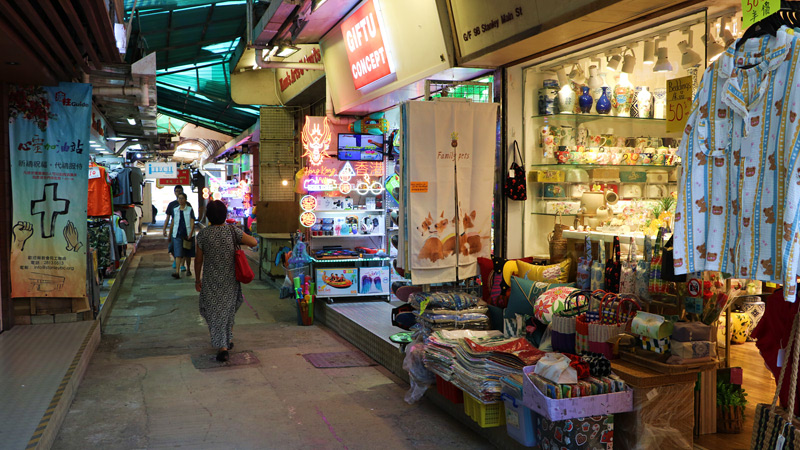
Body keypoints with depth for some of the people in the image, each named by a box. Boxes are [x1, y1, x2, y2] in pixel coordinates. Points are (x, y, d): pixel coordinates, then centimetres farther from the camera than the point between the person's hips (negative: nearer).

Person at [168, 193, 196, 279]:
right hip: (177, 234, 1)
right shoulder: (175, 210, 8)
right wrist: (170, 234, 16)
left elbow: (192, 222, -6)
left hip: (187, 234, -1)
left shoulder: (190, 210, 0)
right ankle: (177, 272, -18)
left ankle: (188, 269, 29)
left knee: (188, 254, 11)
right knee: (178, 253, -10)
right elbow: (172, 223, 14)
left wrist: (190, 234, -16)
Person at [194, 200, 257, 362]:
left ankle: (222, 347, -2)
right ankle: (229, 340, 36)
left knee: (214, 312, 8)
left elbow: (198, 260, -3)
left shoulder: (202, 235, -10)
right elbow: (253, 242, -6)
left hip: (211, 281, -2)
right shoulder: (232, 231, -10)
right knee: (229, 309, 23)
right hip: (230, 280, 2)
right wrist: (239, 238, 11)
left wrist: (197, 279, 9)